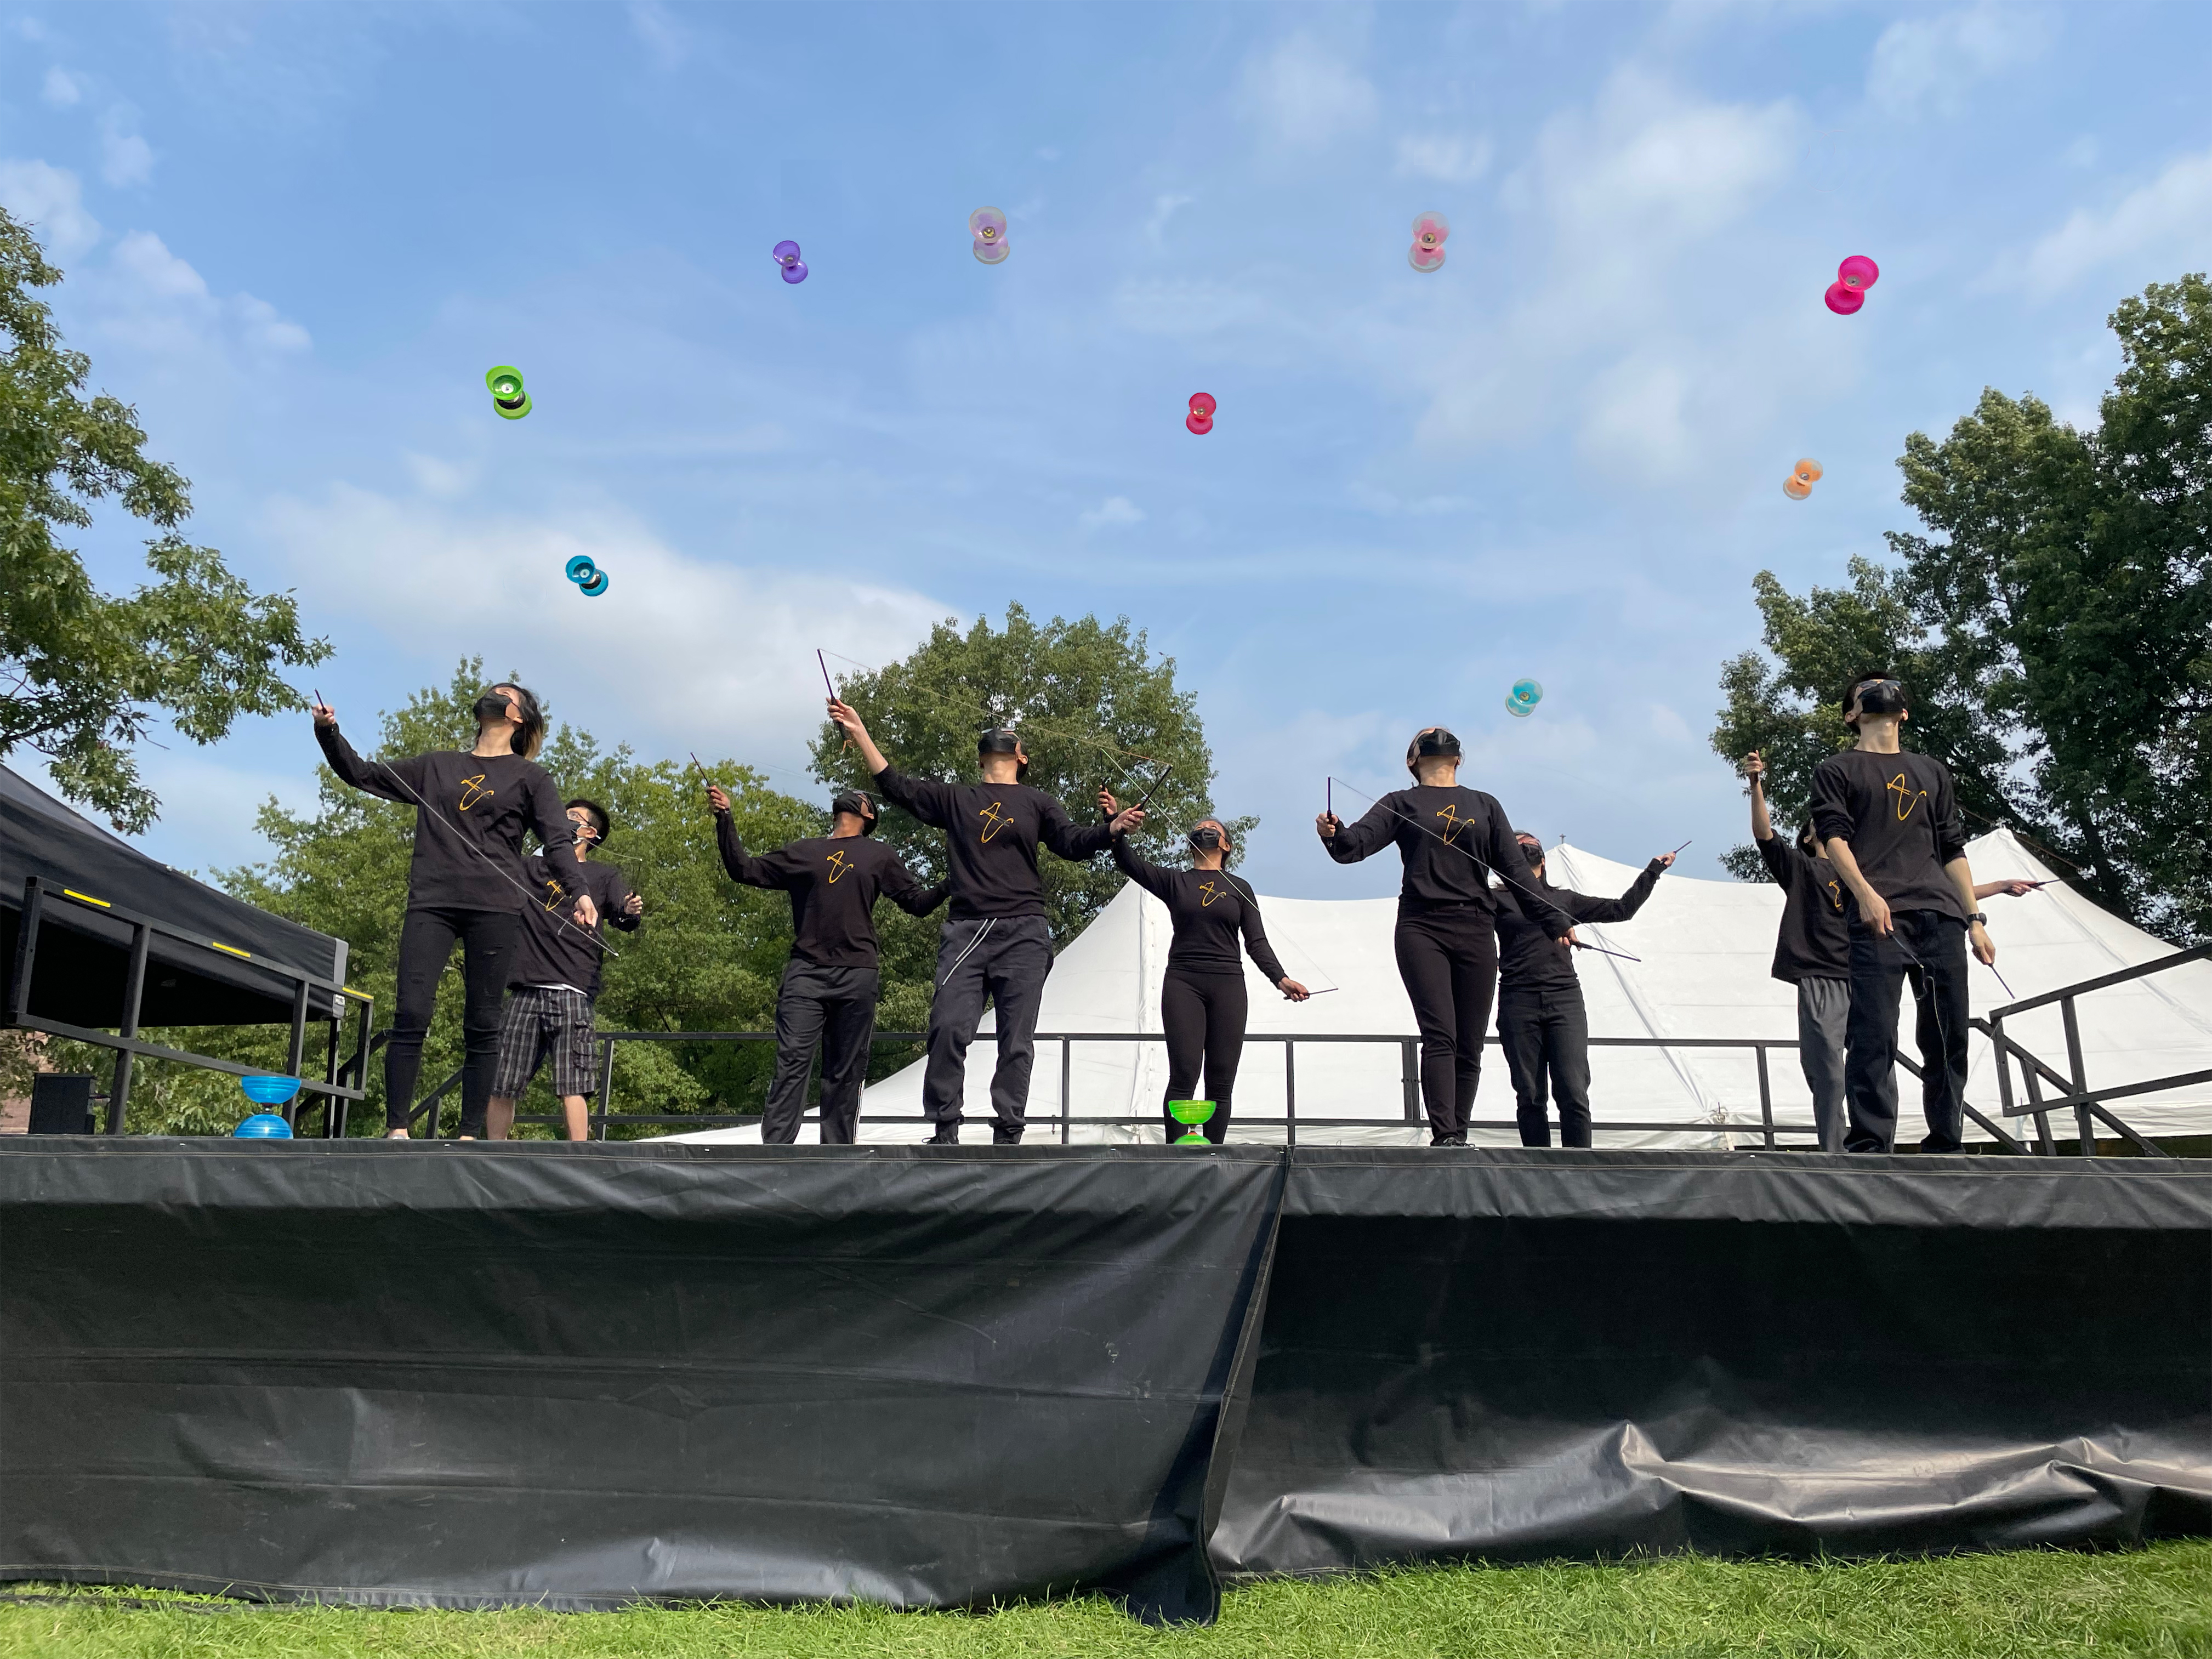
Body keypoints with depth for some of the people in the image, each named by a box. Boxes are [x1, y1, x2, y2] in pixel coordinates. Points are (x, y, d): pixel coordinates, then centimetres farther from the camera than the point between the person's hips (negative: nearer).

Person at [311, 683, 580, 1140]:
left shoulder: (529, 776, 11)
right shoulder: (437, 767, 22)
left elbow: (559, 841, 0)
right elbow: (362, 775, 27)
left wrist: (579, 892, -16)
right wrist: (329, 732, 11)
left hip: (495, 907, -2)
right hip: (431, 902, 2)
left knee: (481, 1026, -3)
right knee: (411, 1014, -9)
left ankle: (470, 1135, -1)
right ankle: (397, 1130, -5)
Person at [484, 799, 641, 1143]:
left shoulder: (606, 876, 13)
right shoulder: (531, 866, 22)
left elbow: (624, 919, -3)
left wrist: (631, 911, -24)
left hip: (573, 994, -3)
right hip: (524, 993, 3)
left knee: (571, 1087, -12)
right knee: (500, 1086, 2)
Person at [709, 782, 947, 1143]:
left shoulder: (879, 856, 19)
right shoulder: (804, 851, 20)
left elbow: (917, 901, 15)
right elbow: (745, 870, 19)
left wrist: (950, 886, -4)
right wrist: (725, 819, 11)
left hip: (857, 977, 0)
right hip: (805, 974, 0)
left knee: (846, 1073, 1)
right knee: (791, 1064, -10)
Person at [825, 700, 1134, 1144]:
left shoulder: (1037, 803, 16)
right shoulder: (955, 798, 19)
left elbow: (1073, 843, 4)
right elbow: (897, 787, 14)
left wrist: (1113, 828, -15)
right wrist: (859, 733, 9)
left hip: (1023, 932, 0)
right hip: (966, 932, 1)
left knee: (1016, 1041, -3)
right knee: (948, 1028, -13)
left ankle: (1007, 1137, 1)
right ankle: (945, 1131, -4)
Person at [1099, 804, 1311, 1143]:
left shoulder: (1240, 889, 15)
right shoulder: (1174, 882, 12)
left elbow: (1257, 942, 9)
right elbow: (1128, 861, -1)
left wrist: (1281, 979, -6)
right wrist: (1114, 821, -17)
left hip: (1228, 986, 2)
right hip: (1183, 984, -2)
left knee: (1221, 1082, -1)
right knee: (1184, 1074, -13)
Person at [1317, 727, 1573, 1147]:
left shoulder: (1485, 806, 20)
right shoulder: (1401, 804, 12)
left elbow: (1516, 871, 19)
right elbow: (1358, 842, -5)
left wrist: (1554, 920, 14)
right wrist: (1335, 834, -27)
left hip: (1475, 931, 3)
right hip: (1422, 928, -3)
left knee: (1469, 1046, 0)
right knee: (1439, 1037, -15)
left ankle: (1458, 1137, 5)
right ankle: (1445, 1137, -18)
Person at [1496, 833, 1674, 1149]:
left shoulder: (1565, 898, 22)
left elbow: (1621, 909, 24)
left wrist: (1653, 871, 23)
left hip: (1565, 1001, 2)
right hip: (1518, 1002, -2)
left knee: (1574, 1094, -11)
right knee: (1530, 1097, -4)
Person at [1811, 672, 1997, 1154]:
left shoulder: (1933, 772, 27)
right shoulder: (1837, 771, 14)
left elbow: (1953, 851, 23)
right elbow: (1833, 835, -2)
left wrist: (1975, 920, 13)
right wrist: (1865, 892, -19)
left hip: (1942, 918, 5)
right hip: (1879, 919, -4)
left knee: (1948, 1038, 1)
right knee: (1874, 1037, -12)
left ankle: (1945, 1146, 9)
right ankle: (1869, 1146, -12)